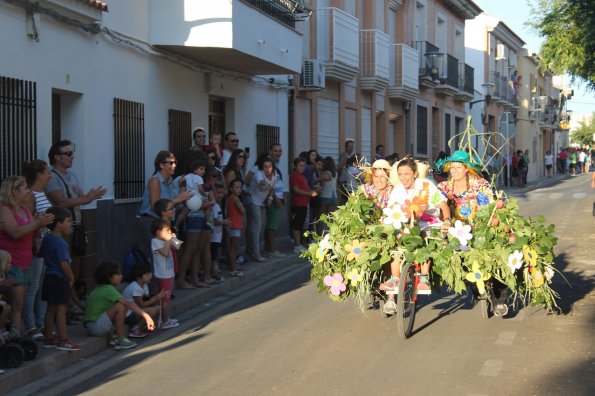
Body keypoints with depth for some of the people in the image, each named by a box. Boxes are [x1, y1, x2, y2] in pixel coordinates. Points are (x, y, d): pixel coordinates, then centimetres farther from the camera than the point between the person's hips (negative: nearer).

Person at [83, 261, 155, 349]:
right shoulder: (108, 289, -16)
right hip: (95, 326, -9)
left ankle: (117, 338, 7)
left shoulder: (100, 289, 12)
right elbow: (129, 304, -24)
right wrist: (146, 316, -26)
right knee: (120, 307, -22)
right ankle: (121, 339, -12)